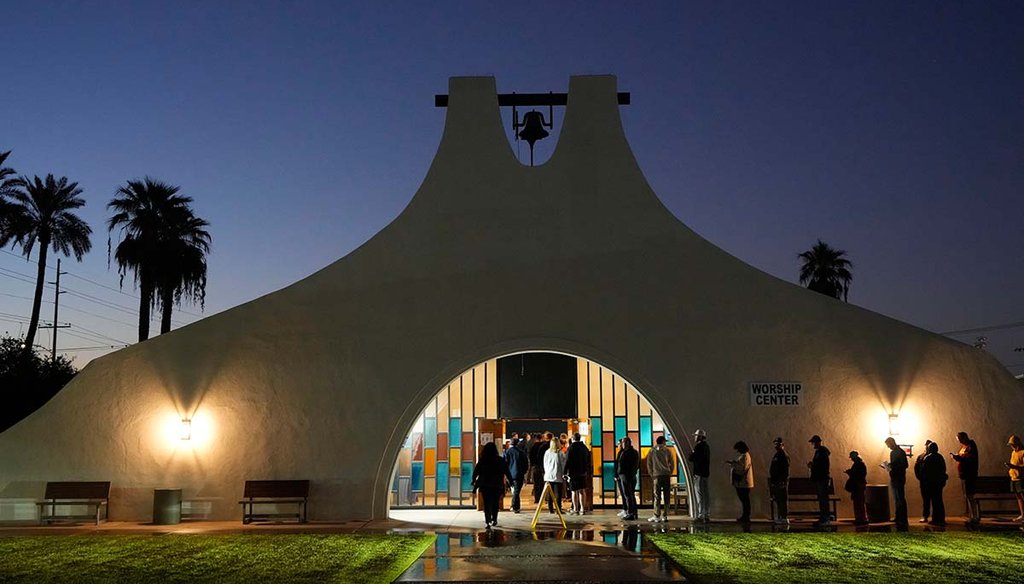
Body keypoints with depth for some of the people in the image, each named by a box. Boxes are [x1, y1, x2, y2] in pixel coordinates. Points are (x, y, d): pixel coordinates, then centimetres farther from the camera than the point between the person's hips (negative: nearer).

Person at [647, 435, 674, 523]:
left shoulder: (652, 451, 5)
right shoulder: (667, 451, 4)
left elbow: (649, 465, 7)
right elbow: (672, 464, 6)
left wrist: (652, 475, 15)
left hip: (657, 476, 0)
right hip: (666, 476, 0)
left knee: (657, 497, 0)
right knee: (666, 496, 5)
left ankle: (657, 516, -5)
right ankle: (664, 516, 5)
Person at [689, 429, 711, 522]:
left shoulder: (699, 446, -15)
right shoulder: (706, 446, 14)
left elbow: (691, 459, -15)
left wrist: (692, 450, 0)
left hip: (699, 474, -9)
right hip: (705, 473, 9)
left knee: (699, 495, -7)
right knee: (705, 495, 12)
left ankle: (701, 516, -8)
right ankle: (707, 516, 16)